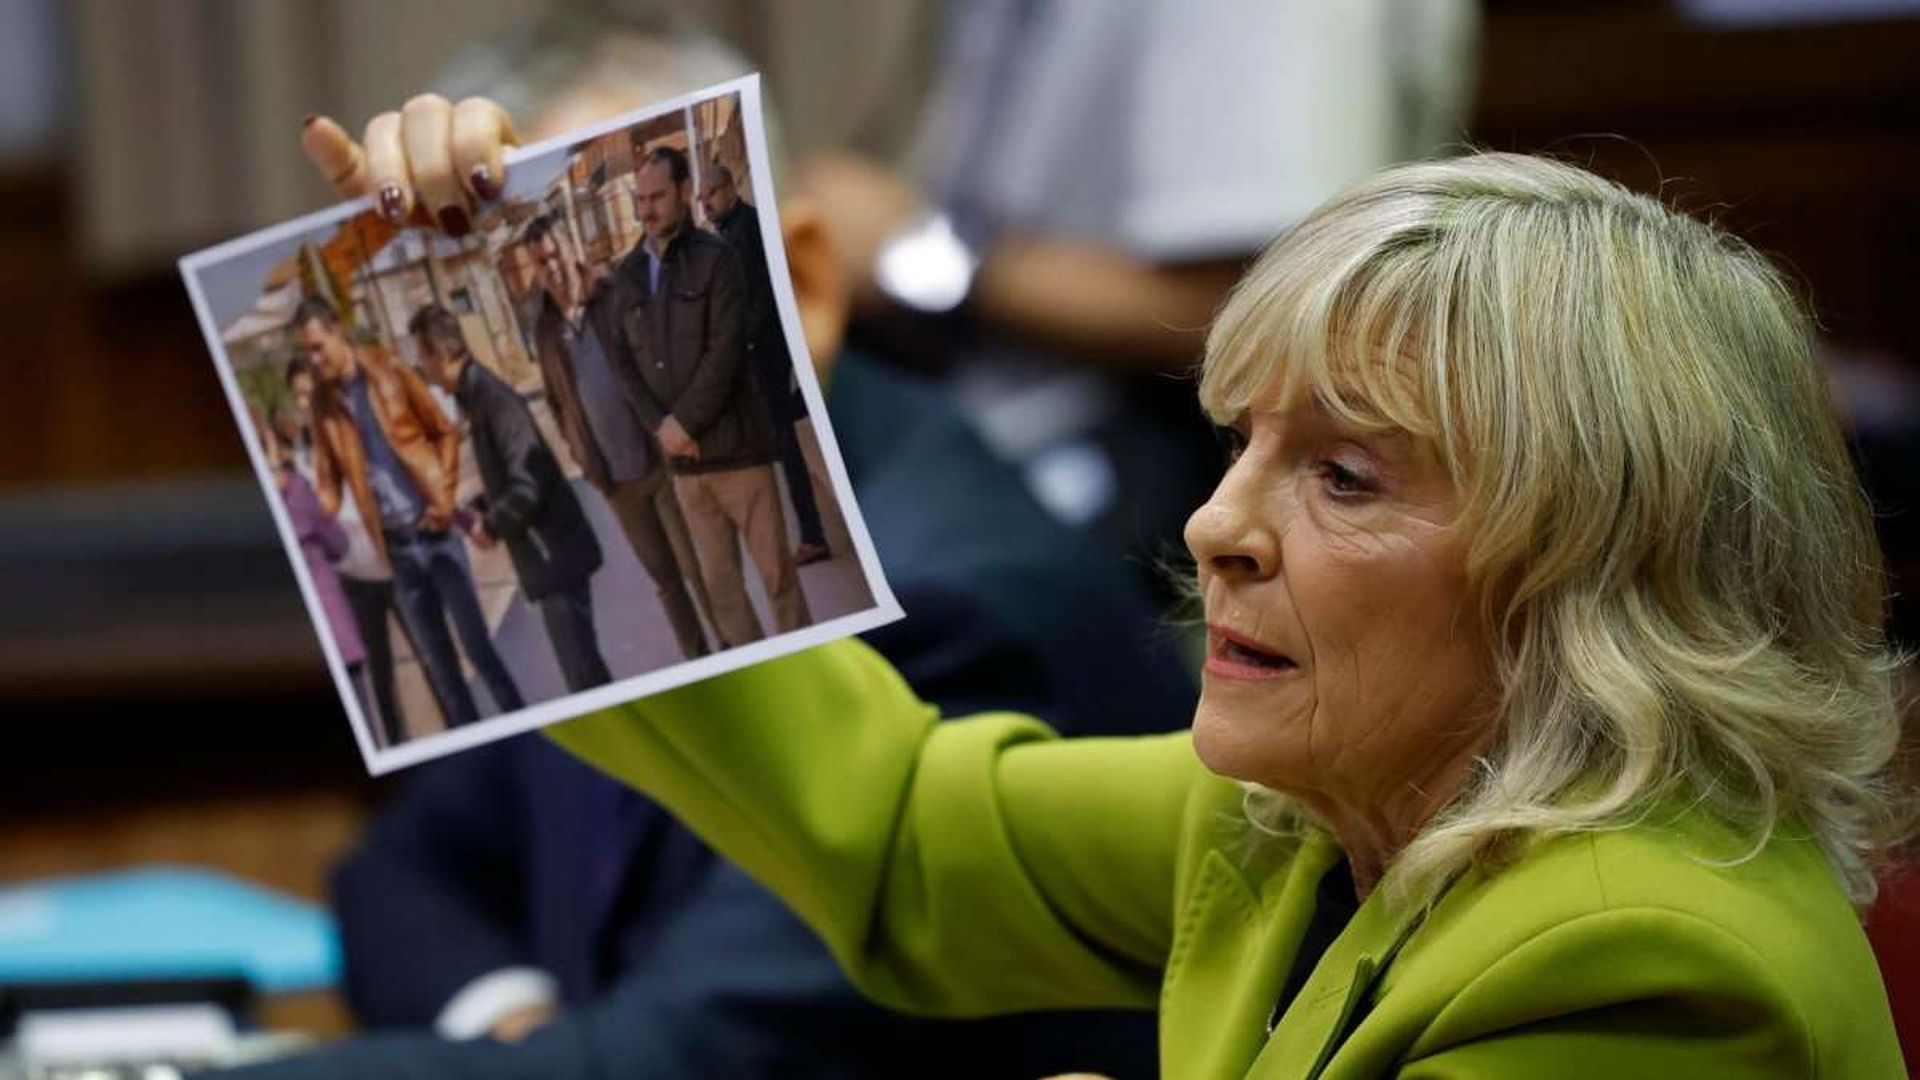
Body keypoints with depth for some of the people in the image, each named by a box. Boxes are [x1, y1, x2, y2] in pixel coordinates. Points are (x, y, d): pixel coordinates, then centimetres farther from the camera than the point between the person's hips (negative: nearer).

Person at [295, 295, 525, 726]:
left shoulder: (391, 376, -3)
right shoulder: (323, 403, 2)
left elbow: (445, 432, 3)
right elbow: (328, 478, 6)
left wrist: (444, 497, -7)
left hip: (434, 532, -2)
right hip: (396, 546, 2)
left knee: (476, 641, -1)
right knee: (435, 659, 7)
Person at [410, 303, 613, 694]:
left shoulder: (494, 398, -19)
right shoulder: (477, 396, 10)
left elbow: (527, 486, -26)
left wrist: (491, 526, -12)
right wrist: (482, 512, 7)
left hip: (553, 555, -10)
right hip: (546, 555, 10)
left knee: (583, 670, -8)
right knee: (581, 666, 14)